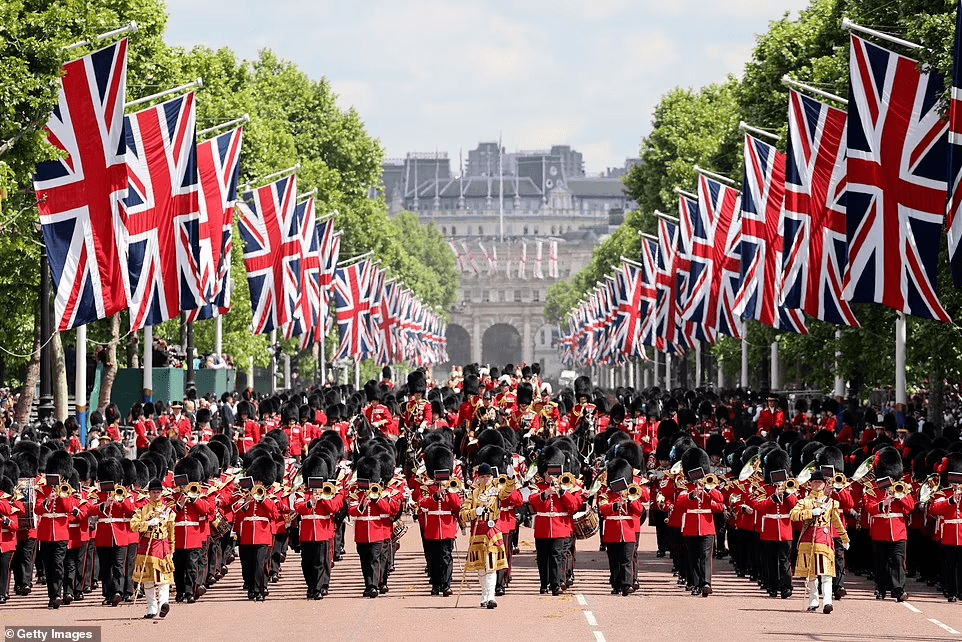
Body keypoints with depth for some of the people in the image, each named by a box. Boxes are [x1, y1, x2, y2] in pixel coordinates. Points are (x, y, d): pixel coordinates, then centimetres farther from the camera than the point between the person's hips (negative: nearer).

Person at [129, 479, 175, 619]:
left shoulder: (168, 510, 11)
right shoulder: (142, 510, 9)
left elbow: (171, 533, 14)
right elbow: (133, 525, -5)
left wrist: (171, 551, 12)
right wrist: (148, 524, -17)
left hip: (163, 545, 0)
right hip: (146, 546, 0)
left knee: (164, 576, -13)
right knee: (148, 579, 2)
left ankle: (164, 601, -25)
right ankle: (152, 609, 6)